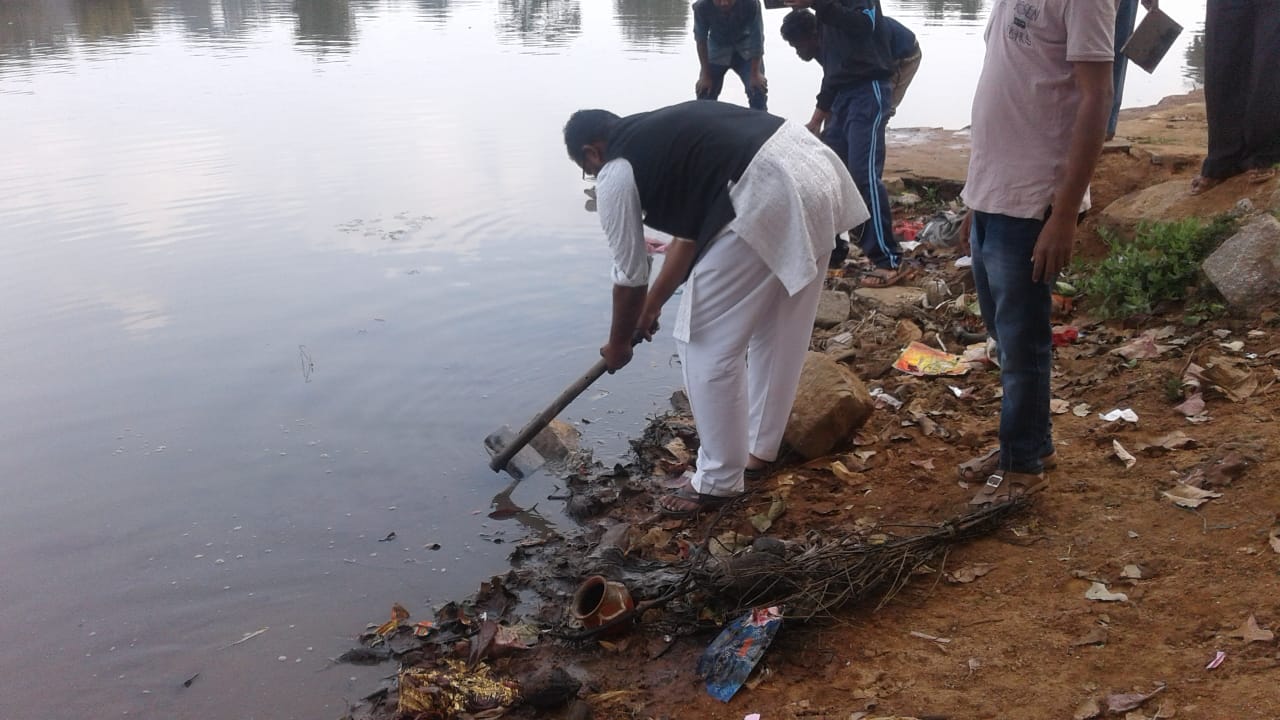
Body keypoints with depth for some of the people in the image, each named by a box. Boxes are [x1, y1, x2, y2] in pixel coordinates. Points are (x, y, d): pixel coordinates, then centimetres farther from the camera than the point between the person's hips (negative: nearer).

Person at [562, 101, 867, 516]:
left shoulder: (615, 174, 5)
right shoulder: (658, 135, 29)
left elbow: (630, 276, 12)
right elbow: (691, 231, 33)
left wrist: (618, 345, 28)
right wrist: (653, 306, 42)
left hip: (768, 196, -10)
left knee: (707, 344, 6)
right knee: (778, 331, 23)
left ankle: (718, 481, 19)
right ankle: (760, 447, 41)